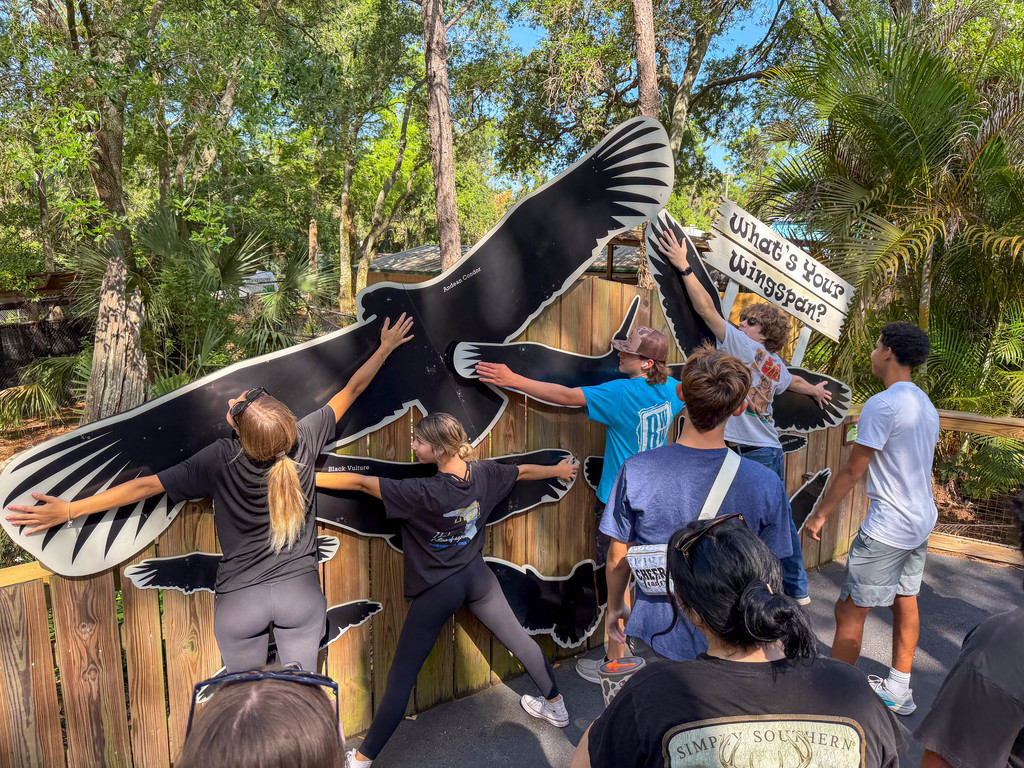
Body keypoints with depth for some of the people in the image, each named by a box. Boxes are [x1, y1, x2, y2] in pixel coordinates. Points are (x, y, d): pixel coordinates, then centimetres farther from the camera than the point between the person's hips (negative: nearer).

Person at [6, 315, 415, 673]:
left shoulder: (221, 459, -20)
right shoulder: (304, 439, -15)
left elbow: (148, 485, -16)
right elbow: (351, 390, -5)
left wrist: (69, 509, -8)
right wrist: (385, 347, 7)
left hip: (240, 600, -1)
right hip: (300, 592, 2)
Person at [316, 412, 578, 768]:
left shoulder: (425, 492, -27)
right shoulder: (483, 473, -10)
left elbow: (361, 483, -28)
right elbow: (525, 471, 8)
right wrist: (558, 470, 27)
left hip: (438, 590, -5)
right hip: (477, 577, 6)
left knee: (401, 678, 3)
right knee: (518, 638, 25)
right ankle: (556, 706, 42)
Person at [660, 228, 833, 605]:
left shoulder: (743, 345, -8)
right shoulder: (776, 365, 14)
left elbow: (706, 308, -12)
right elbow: (794, 381, 37)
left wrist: (684, 265, -8)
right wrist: (815, 390, 60)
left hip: (750, 451, -9)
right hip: (772, 450, 9)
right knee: (780, 519, 20)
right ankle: (797, 588, 35)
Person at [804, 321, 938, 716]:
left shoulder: (882, 405, -19)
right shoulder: (926, 405, 9)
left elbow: (852, 470, -17)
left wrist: (819, 515, -9)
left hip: (888, 528, -10)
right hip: (922, 521, 10)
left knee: (849, 610, -1)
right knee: (905, 601, 18)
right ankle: (898, 691, 30)